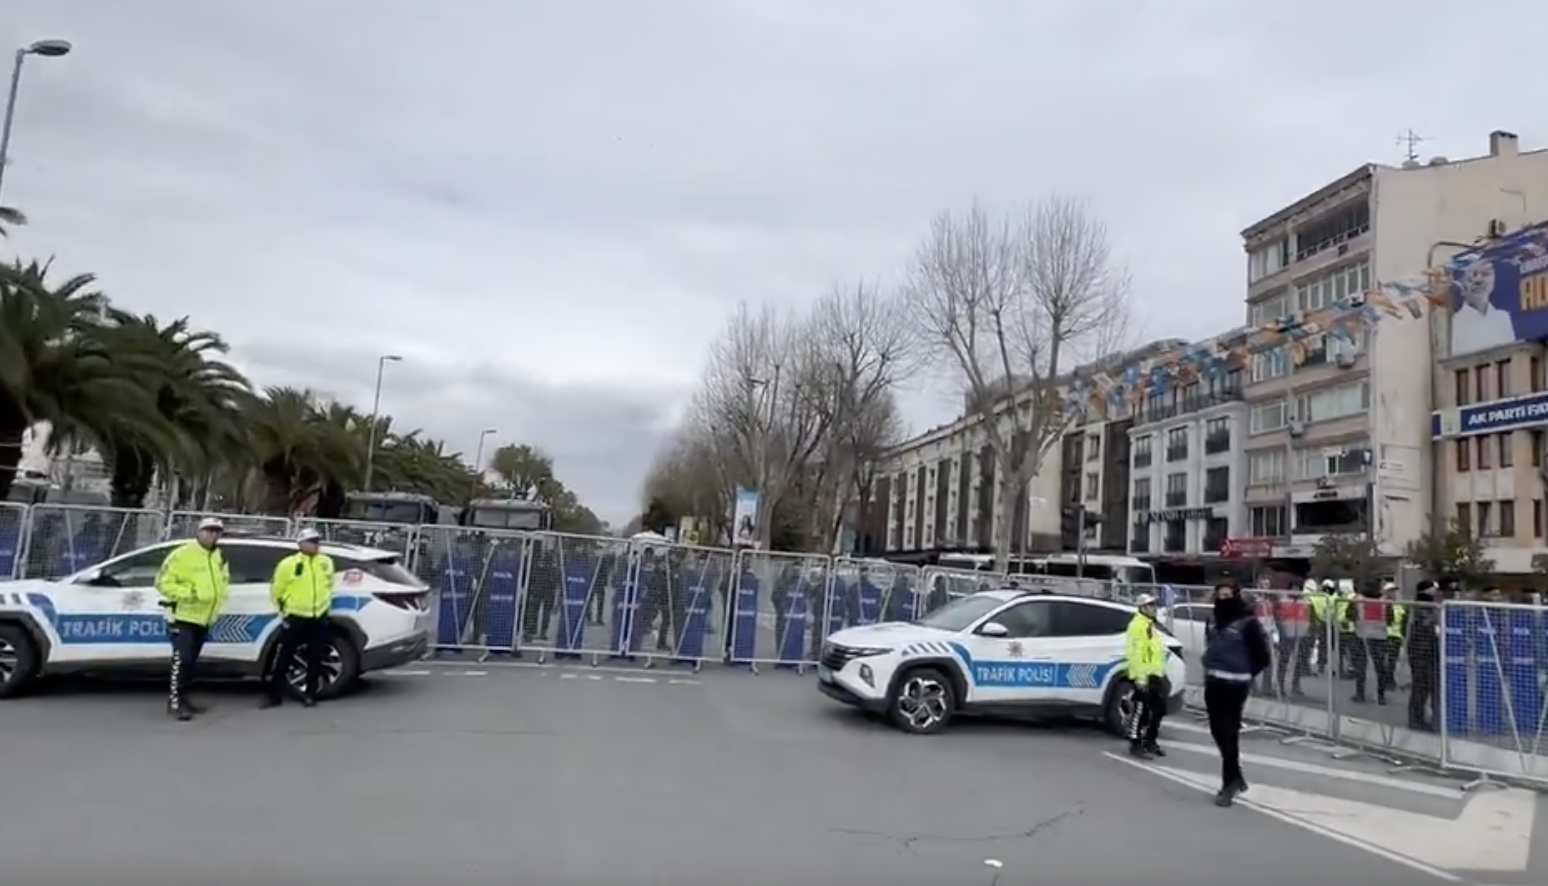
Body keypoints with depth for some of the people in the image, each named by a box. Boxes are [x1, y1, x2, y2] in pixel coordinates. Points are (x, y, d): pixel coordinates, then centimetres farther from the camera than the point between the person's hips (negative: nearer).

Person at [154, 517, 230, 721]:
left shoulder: (219, 558, 11)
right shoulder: (182, 554, -13)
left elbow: (224, 581, 24)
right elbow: (163, 582, -15)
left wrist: (217, 604, 8)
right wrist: (188, 594, -23)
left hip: (204, 619, 8)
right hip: (183, 617, -8)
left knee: (192, 662, 14)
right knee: (182, 660, -15)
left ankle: (183, 698, 24)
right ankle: (174, 702, -10)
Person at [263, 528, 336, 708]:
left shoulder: (326, 562, 6)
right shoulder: (288, 564, -8)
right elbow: (276, 591, -1)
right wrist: (284, 609, 3)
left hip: (319, 619, 4)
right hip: (295, 618, -4)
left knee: (315, 659, 6)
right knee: (283, 658, -1)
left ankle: (310, 694, 16)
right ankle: (274, 695, 7)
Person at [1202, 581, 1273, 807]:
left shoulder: (1248, 622, -12)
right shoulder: (1214, 621, 13)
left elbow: (1264, 656, -8)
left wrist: (1246, 674, -1)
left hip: (1234, 685, -8)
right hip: (1213, 683, 8)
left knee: (1229, 733, -6)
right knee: (1217, 731, 12)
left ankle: (1229, 783, 3)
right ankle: (1235, 776, 29)